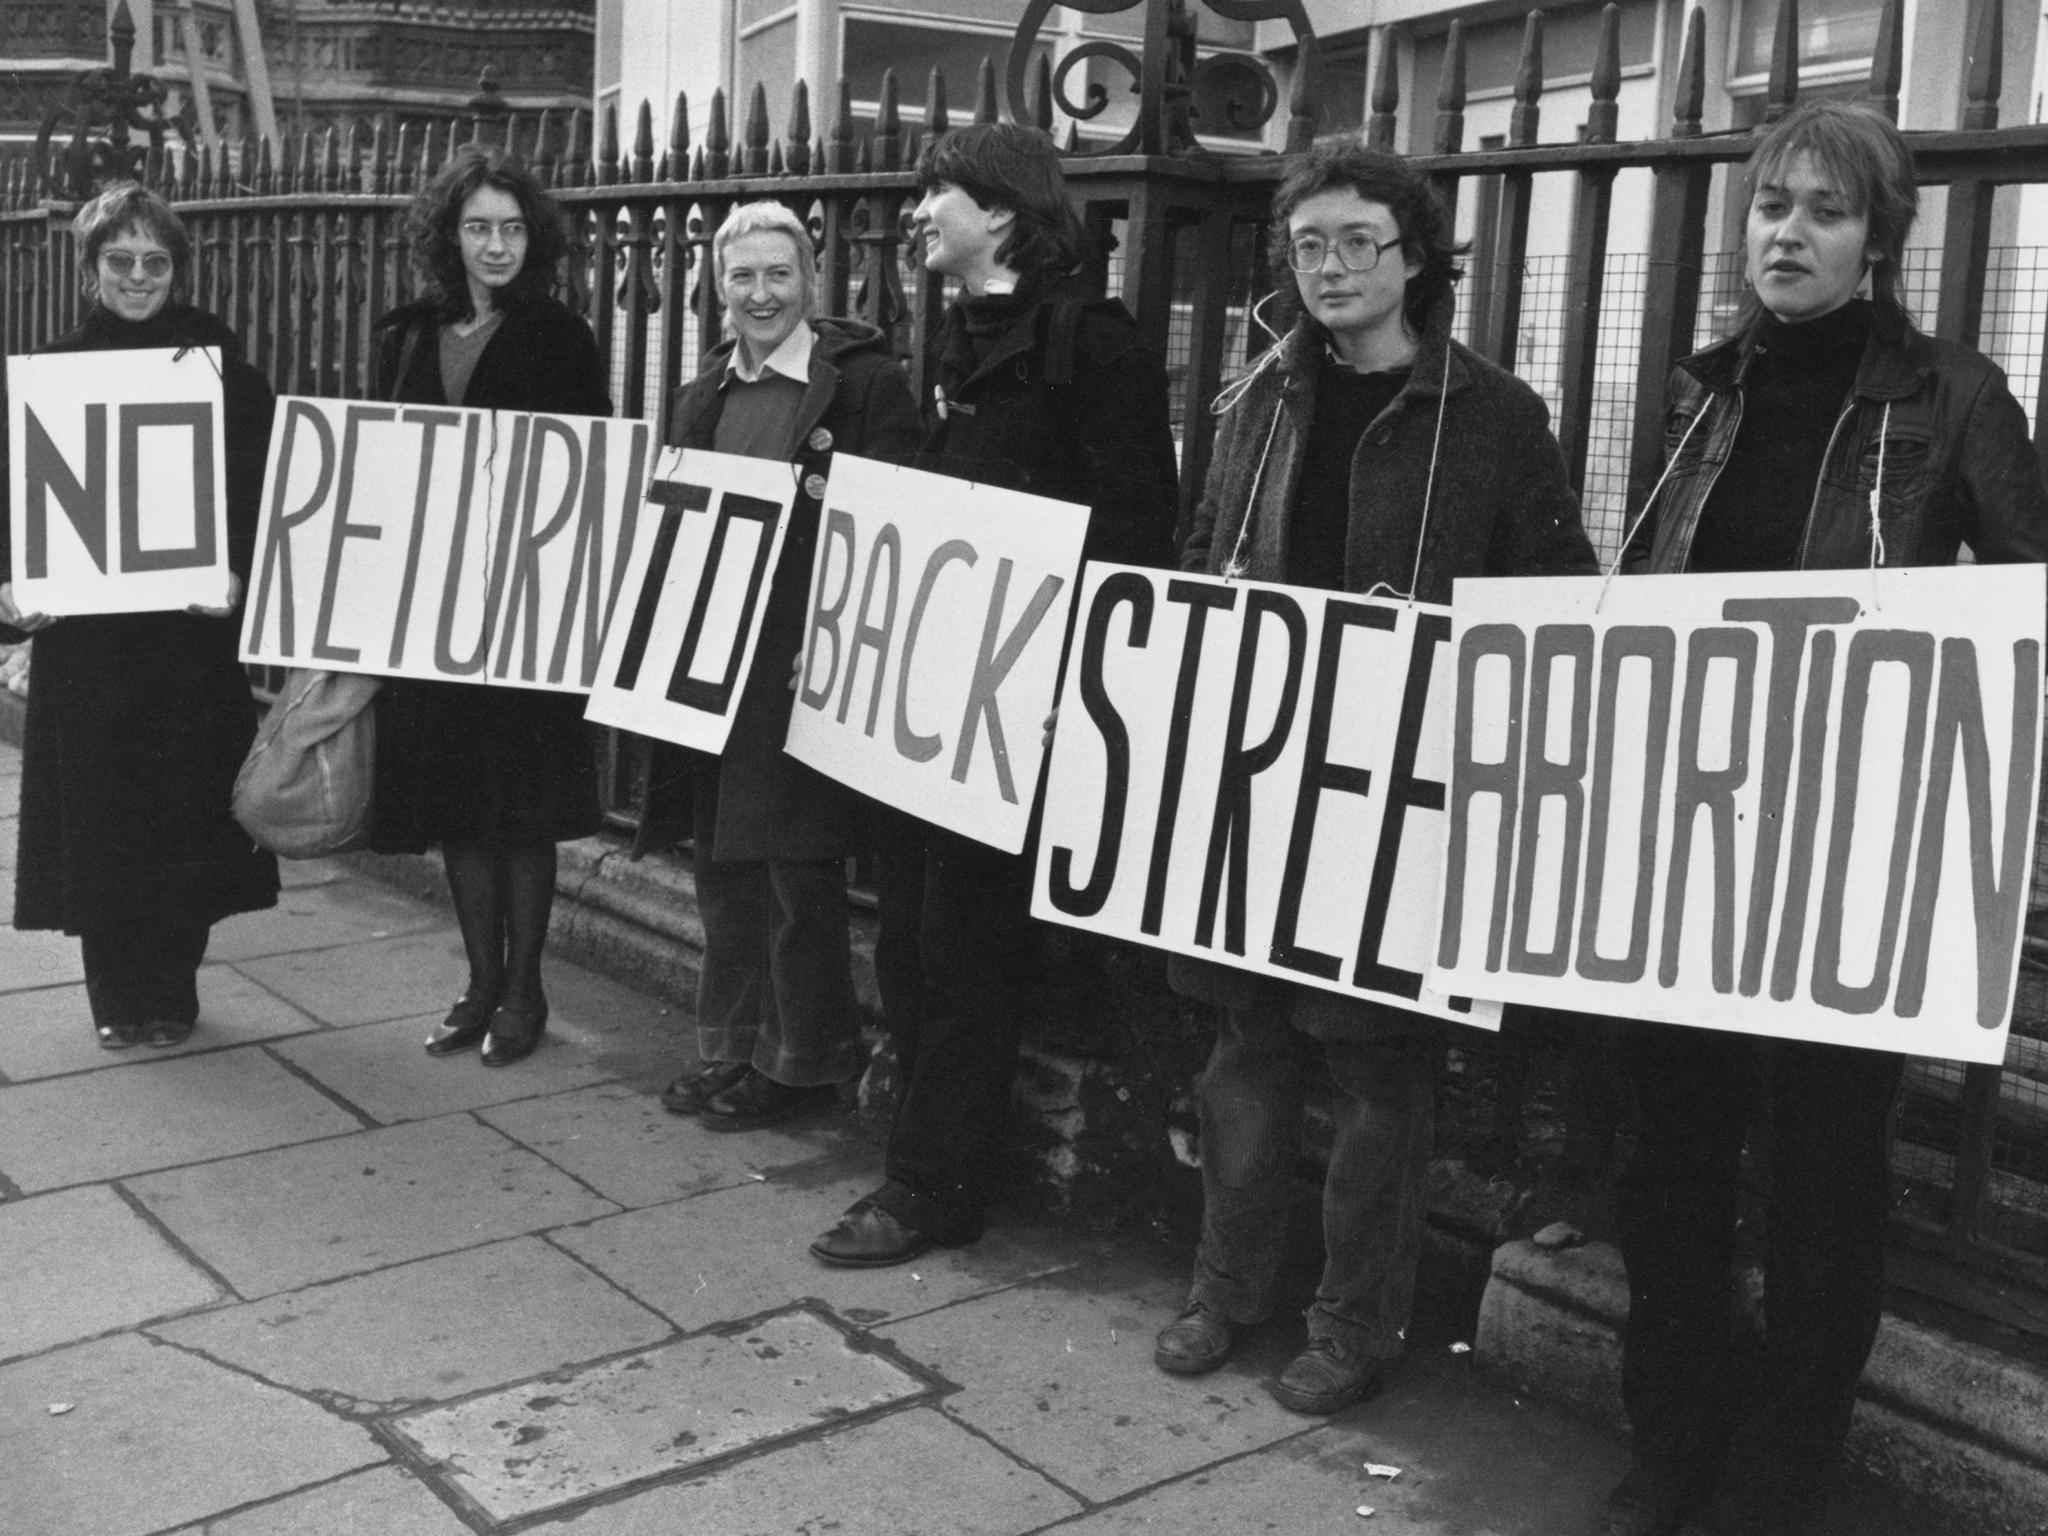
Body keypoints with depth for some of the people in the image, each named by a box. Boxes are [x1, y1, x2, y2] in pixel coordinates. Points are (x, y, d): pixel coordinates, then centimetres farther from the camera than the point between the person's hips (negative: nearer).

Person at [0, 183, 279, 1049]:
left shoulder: (221, 370, 3)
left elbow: (259, 491, -1)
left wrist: (238, 573, -16)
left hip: (191, 629, -1)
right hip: (80, 631, 1)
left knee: (182, 813, 3)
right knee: (94, 817, 3)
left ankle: (171, 993, 18)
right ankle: (115, 999, 16)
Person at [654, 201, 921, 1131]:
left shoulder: (867, 382, -7)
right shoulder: (702, 397, 15)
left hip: (808, 661, -7)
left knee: (797, 864, 1)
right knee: (722, 862, 14)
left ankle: (801, 1061, 15)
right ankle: (731, 1046, 27)